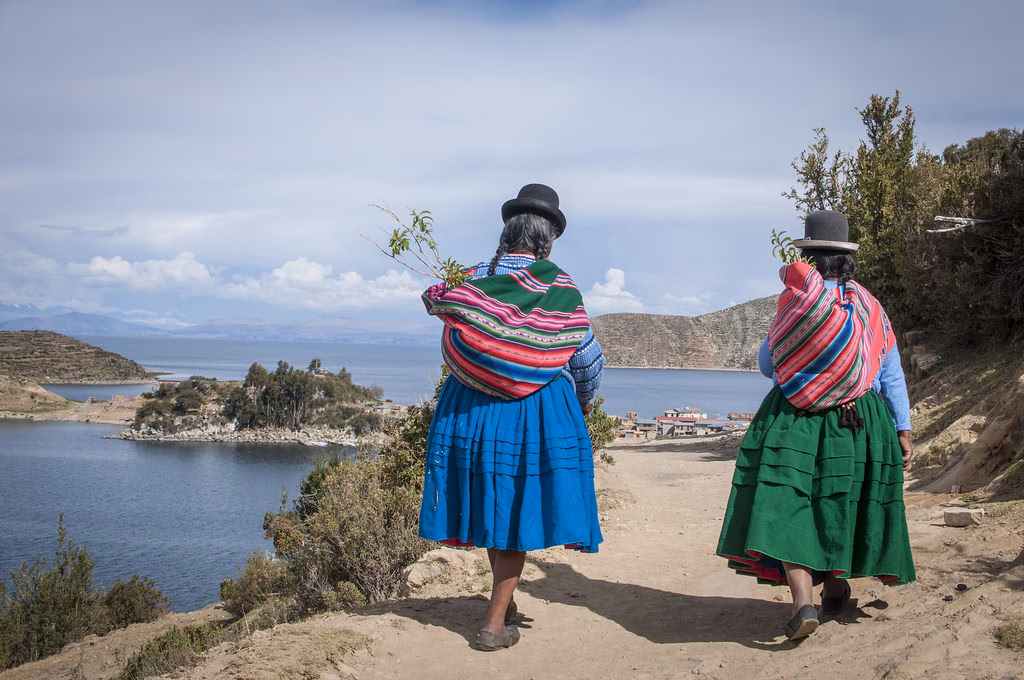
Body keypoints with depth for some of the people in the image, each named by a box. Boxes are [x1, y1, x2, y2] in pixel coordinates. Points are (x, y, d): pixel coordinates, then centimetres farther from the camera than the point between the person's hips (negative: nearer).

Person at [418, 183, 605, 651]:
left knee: (491, 505, 16)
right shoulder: (560, 288, -5)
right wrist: (584, 399, 20)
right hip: (537, 414, -4)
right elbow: (586, 358, 1)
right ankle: (495, 623, 3)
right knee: (518, 513, 3)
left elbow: (452, 350, 13)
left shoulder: (471, 280, 3)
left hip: (469, 409, 4)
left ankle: (505, 604, 32)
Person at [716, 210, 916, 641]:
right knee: (841, 502, 19)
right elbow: (892, 375, 5)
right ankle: (835, 584, 36)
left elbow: (768, 364, 4)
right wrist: (902, 430, 10)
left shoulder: (798, 299, -5)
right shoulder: (870, 308, 4)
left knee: (788, 501, -7)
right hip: (861, 423, 4)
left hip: (796, 421, -4)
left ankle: (803, 600, -22)